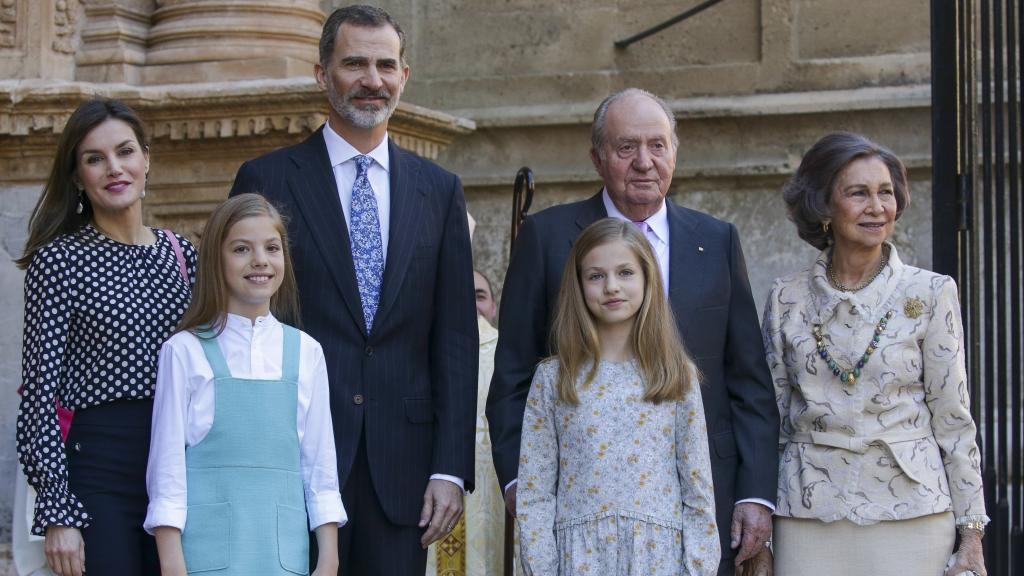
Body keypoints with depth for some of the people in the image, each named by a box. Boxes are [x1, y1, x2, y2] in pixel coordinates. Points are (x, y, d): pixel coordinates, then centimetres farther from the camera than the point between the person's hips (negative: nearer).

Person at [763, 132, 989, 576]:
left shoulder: (931, 293, 0)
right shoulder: (786, 300, 5)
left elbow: (953, 419, 1)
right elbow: (771, 418, 10)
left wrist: (971, 531, -2)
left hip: (908, 513, -1)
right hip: (809, 517, 1)